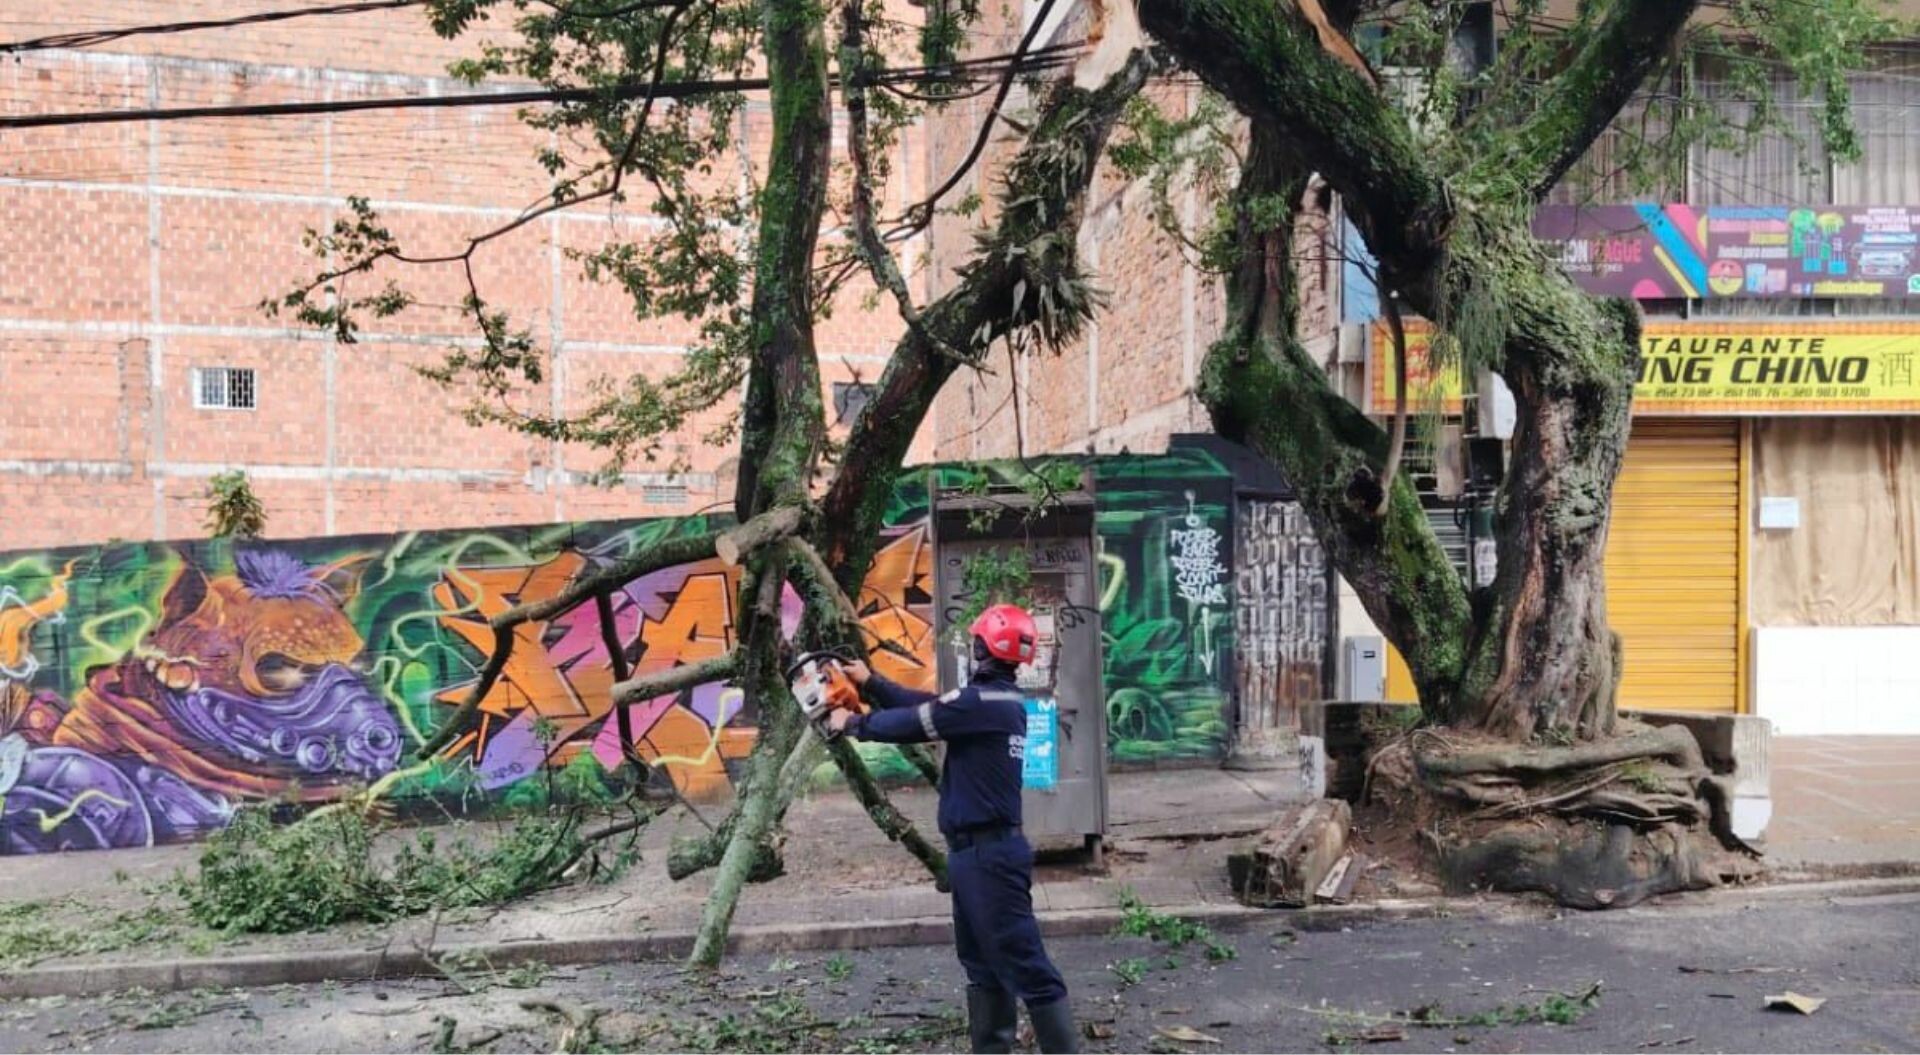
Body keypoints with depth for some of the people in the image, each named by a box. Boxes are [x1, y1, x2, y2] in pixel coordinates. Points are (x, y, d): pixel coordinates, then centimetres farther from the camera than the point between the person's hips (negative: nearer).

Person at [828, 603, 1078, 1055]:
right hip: (978, 851, 10)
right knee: (983, 963, 16)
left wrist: (854, 723, 4)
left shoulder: (984, 702, -19)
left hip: (989, 853, -10)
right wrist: (871, 683, 22)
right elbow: (926, 706, 17)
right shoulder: (1000, 701, 11)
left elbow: (912, 724, -12)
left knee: (1026, 966, -8)